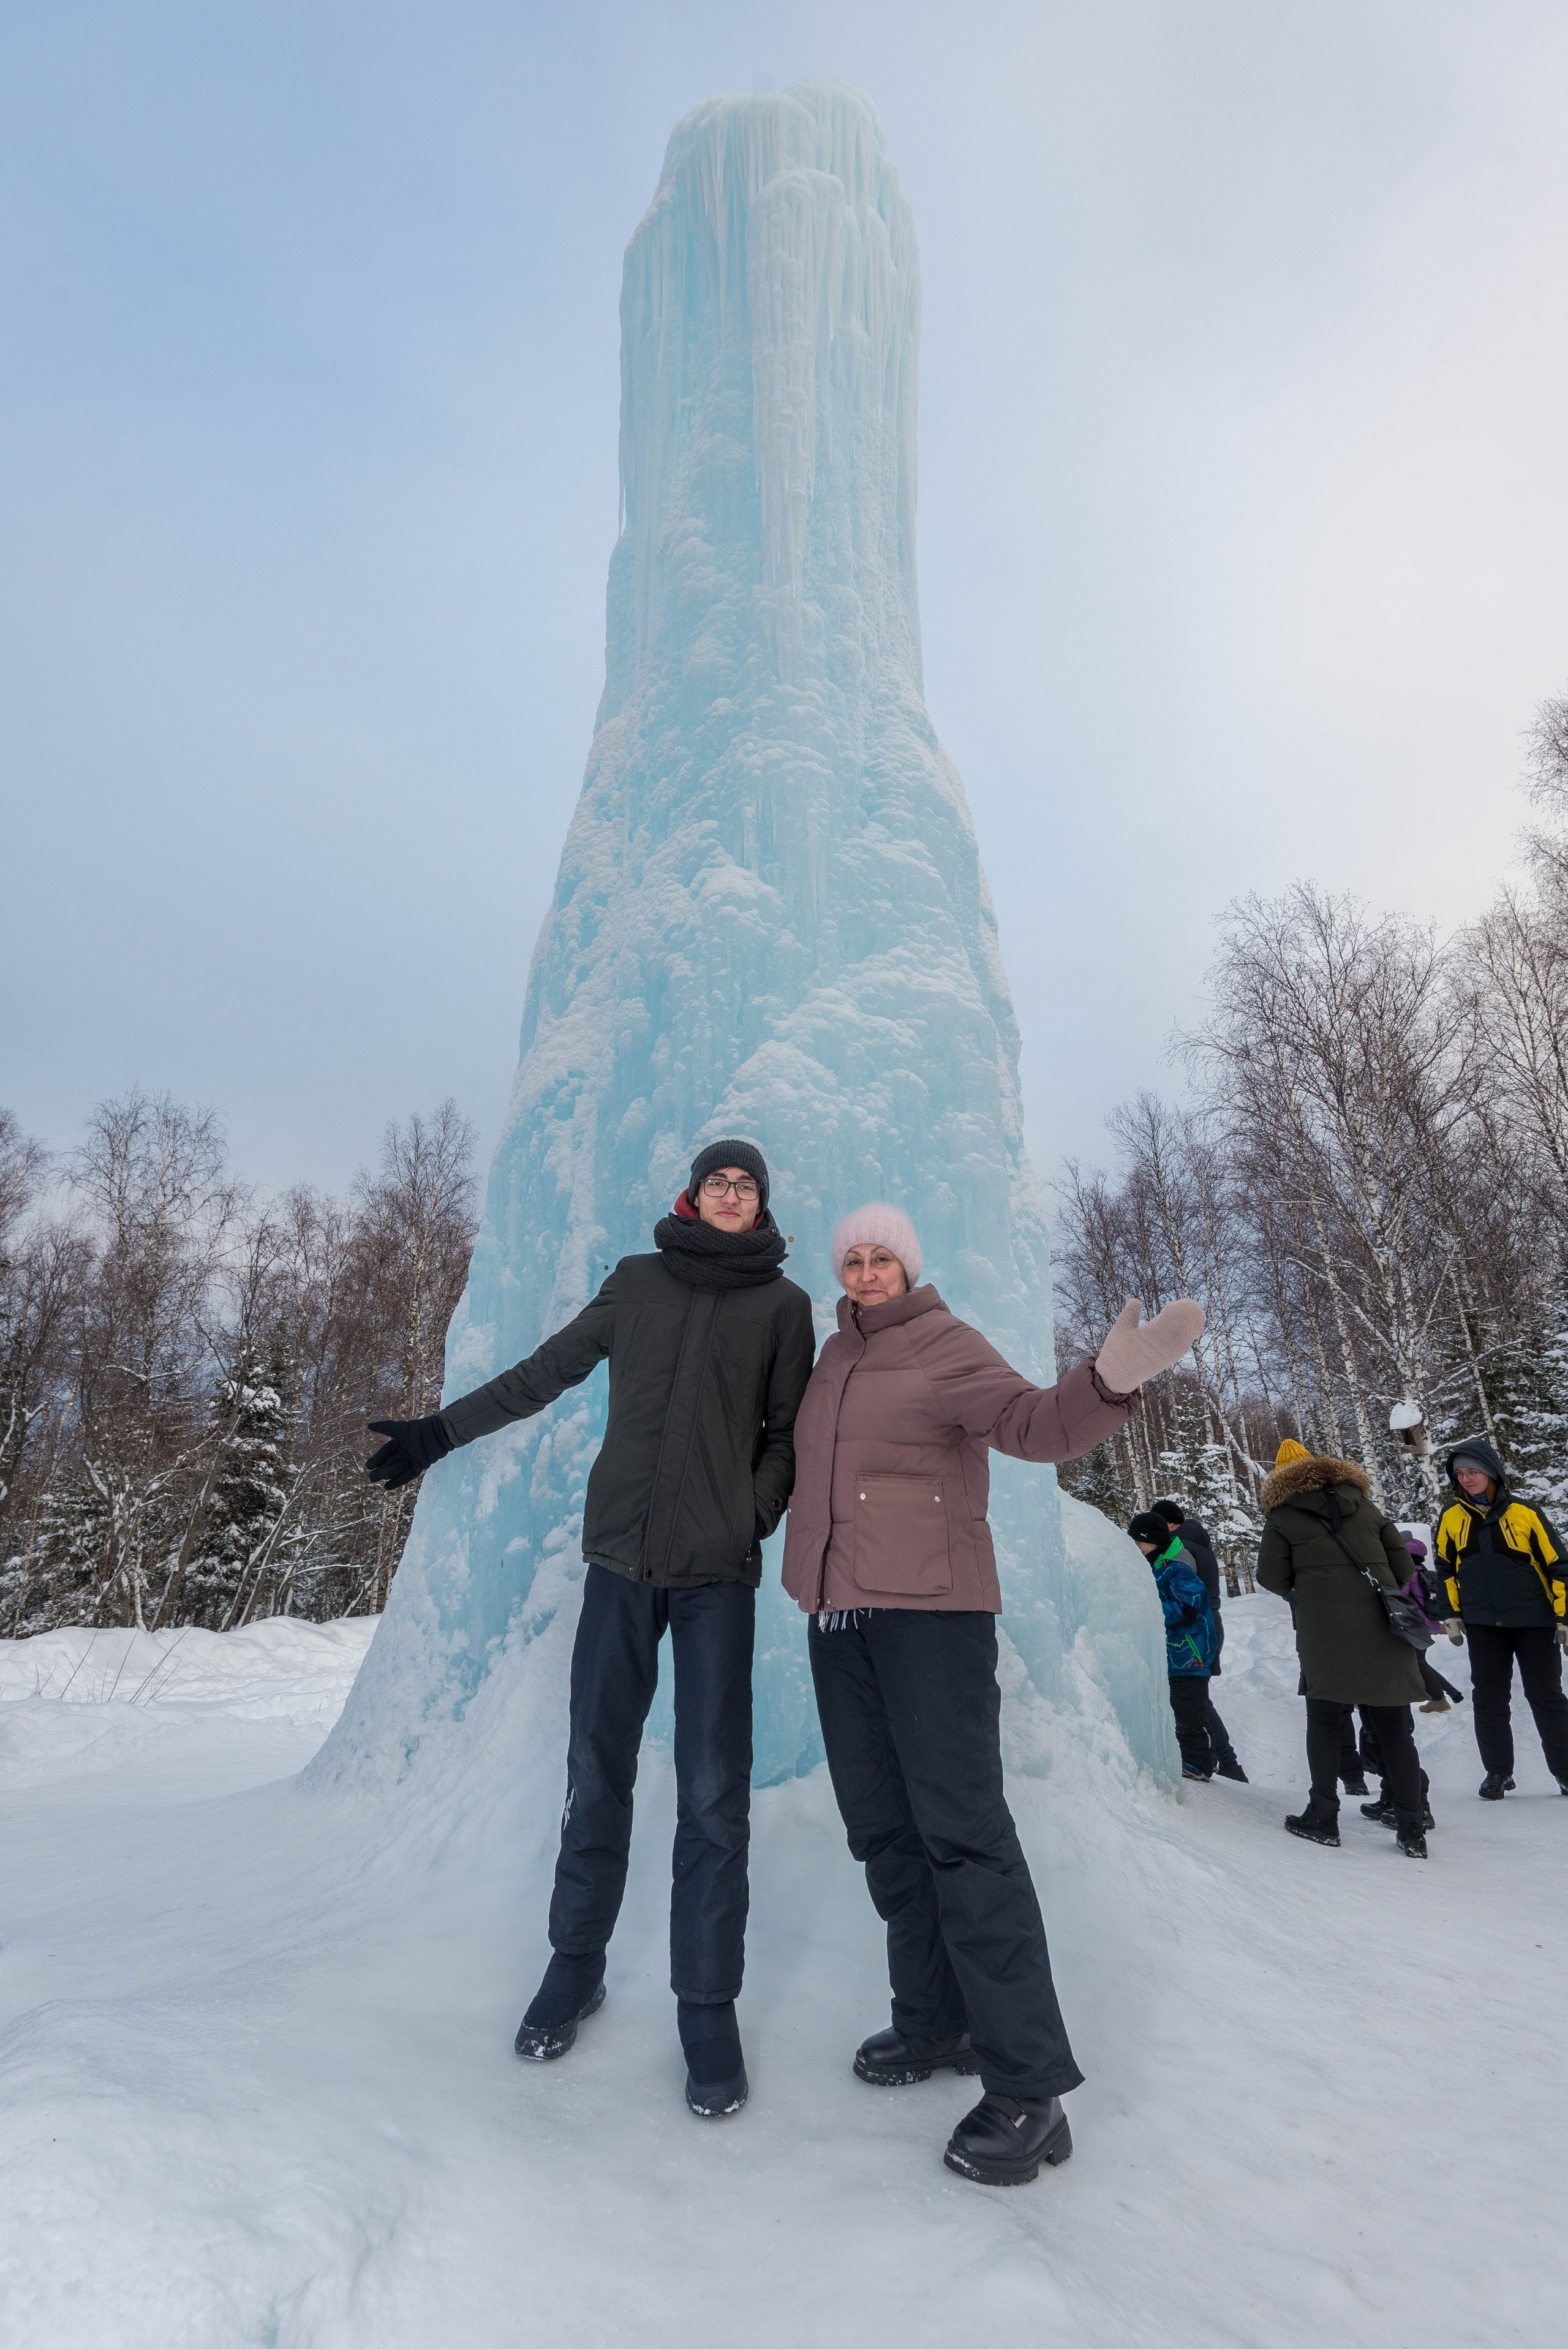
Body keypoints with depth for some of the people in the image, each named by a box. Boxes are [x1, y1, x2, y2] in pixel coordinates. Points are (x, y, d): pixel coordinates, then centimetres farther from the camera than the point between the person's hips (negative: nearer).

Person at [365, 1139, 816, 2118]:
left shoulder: (784, 1304, 5)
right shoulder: (638, 1282, 8)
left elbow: (789, 1433, 7)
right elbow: (545, 1373, 13)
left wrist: (755, 1516, -9)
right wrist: (441, 1430, 13)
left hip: (719, 1571, -1)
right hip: (621, 1558, 2)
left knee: (714, 1795, 1)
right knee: (597, 1776, 11)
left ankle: (709, 2009, 17)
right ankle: (576, 1965, 30)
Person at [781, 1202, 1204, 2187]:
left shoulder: (947, 1348, -6)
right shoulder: (834, 1356, 14)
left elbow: (1033, 1421, -24)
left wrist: (1110, 1381, -40)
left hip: (931, 1607, -7)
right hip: (838, 1613, 7)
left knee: (962, 1829, -9)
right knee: (882, 1827, 13)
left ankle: (1028, 2084, 1)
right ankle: (935, 2021, 27)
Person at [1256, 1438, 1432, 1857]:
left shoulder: (1283, 1514, 3)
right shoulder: (1363, 1503, 15)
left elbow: (1272, 1577, 1)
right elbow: (1402, 1560, 11)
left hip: (1325, 1632, -3)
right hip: (1382, 1628, 4)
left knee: (1323, 1720, 10)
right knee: (1393, 1726, 9)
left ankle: (1323, 1817, 11)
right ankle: (1412, 1830, 10)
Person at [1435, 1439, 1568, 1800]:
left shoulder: (1526, 1514, -7)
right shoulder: (1451, 1518, 1)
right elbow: (1446, 1569, 11)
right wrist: (1451, 1615, 8)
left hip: (1535, 1621, -2)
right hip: (1483, 1625, 2)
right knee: (1489, 1699, 6)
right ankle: (1497, 1771, 17)